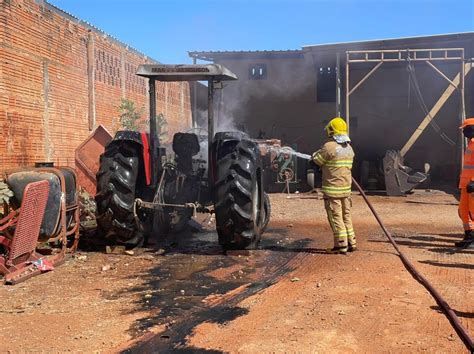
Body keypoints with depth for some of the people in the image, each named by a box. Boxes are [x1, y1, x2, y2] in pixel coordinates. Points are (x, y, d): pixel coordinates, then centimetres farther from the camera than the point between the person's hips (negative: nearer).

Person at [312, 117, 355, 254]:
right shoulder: (349, 148, 8)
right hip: (346, 188, 7)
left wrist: (317, 153, 16)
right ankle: (351, 243, 21)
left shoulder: (329, 146, -16)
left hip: (332, 189, -7)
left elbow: (317, 159, -6)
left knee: (335, 217, -1)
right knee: (346, 216, 16)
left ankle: (341, 245, 1)